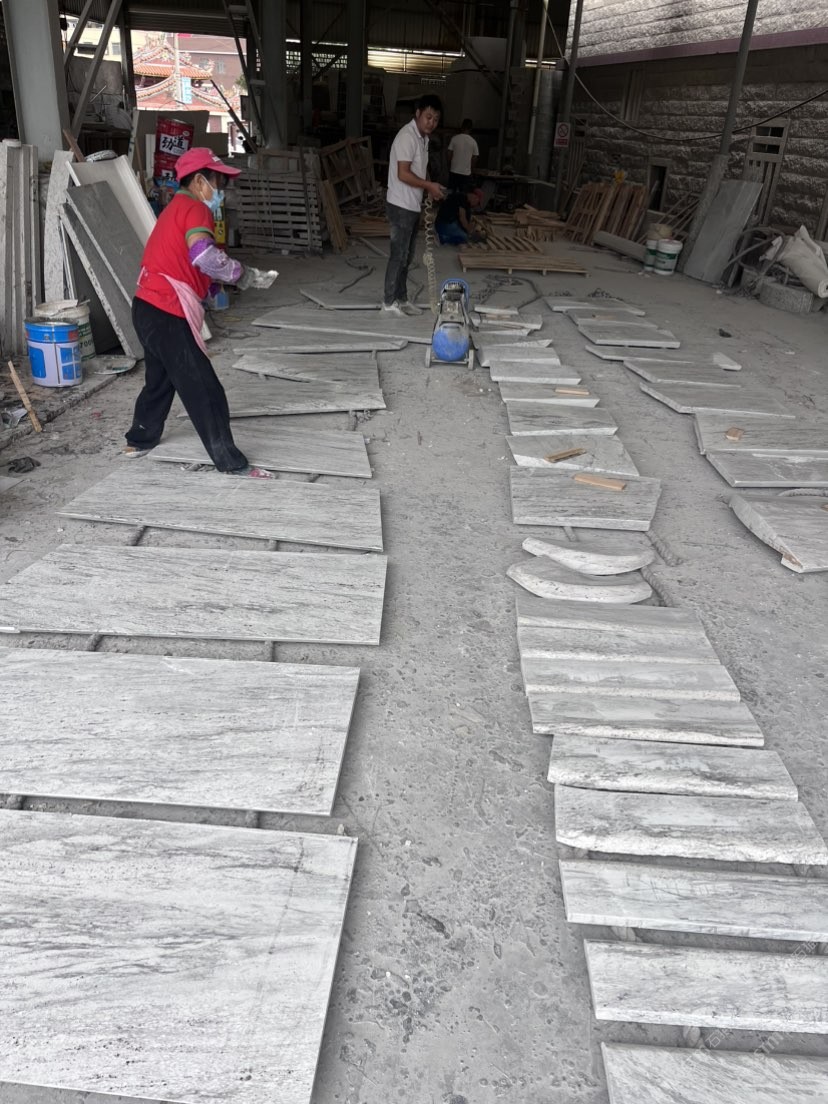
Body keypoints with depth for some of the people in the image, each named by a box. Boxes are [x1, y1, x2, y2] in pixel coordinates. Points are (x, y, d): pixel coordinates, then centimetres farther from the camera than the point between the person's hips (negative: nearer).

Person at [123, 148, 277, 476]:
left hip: (150, 310, 10)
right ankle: (232, 463, 0)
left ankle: (139, 440, 41)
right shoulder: (195, 208, -9)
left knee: (160, 379, 26)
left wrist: (238, 275, 7)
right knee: (204, 391, -6)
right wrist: (247, 275, -16)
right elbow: (205, 256, -27)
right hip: (167, 315, -10)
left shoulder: (177, 208, 22)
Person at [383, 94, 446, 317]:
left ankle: (401, 299, 21)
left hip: (413, 206, 9)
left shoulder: (423, 137, 12)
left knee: (407, 256, 13)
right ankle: (389, 301, 5)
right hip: (401, 206, -9)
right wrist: (429, 185, -18)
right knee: (399, 255, -4)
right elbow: (403, 174, -24)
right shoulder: (407, 136, -18)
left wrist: (430, 187, 6)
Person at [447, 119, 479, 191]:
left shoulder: (455, 138, -4)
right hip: (466, 173, 0)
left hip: (454, 171, 0)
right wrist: (472, 172, 12)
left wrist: (449, 167, 12)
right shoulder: (473, 142, -3)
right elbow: (474, 159, 0)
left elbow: (449, 155, -1)